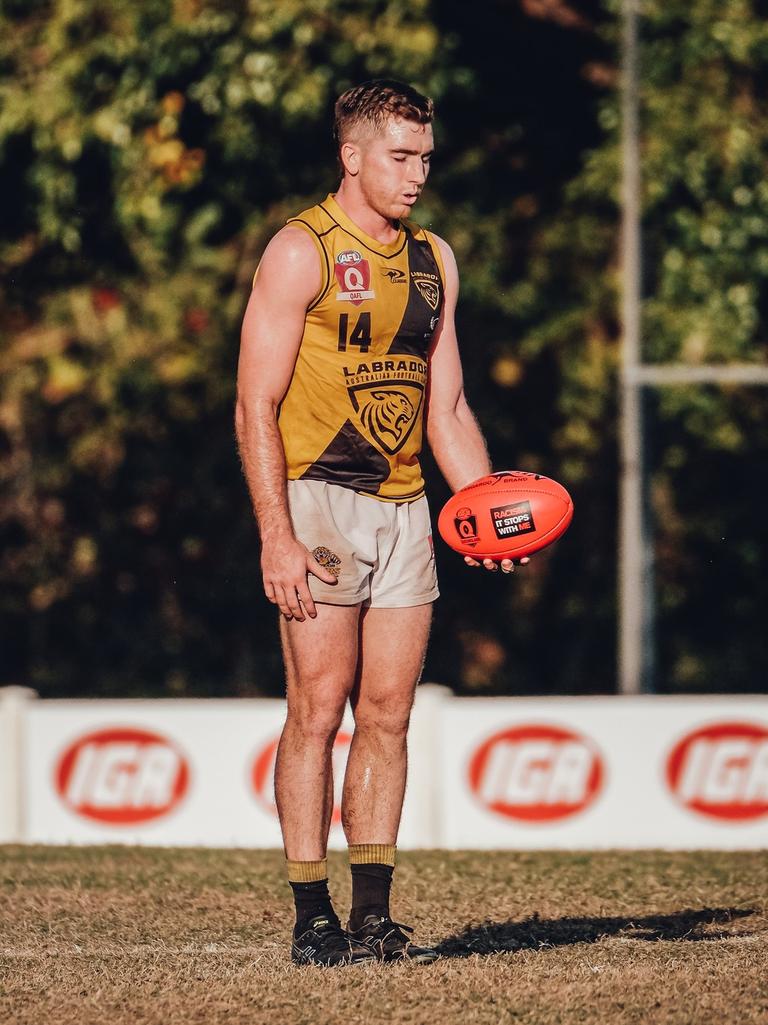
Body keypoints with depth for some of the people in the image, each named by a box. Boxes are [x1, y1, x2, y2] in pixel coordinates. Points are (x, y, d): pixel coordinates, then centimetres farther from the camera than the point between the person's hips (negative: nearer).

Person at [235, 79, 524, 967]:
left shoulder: (432, 260, 15)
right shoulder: (301, 252, -5)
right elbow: (256, 408, -9)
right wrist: (277, 537, -17)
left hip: (403, 509, 6)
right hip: (319, 501, -6)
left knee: (387, 712, 4)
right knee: (318, 709, -7)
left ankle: (373, 916, 8)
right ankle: (313, 922, -3)